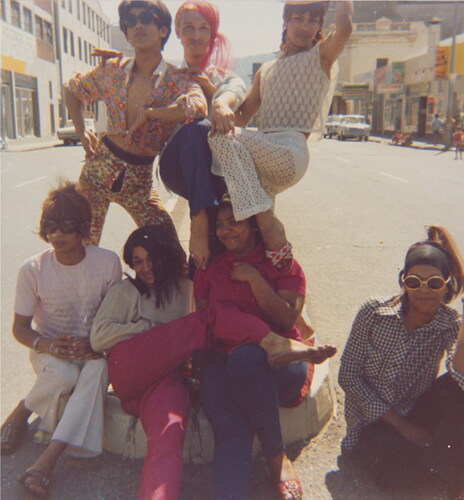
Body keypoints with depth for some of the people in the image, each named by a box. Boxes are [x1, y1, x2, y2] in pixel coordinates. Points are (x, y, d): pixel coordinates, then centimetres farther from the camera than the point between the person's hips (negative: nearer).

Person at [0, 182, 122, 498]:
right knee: (64, 374, -35)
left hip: (92, 349, 1)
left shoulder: (107, 262, -10)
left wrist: (93, 344, -22)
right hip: (49, 348, 0)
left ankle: (47, 460, -33)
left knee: (97, 369, -35)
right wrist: (48, 345, -23)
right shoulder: (33, 269, -10)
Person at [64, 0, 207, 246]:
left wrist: (147, 112, -26)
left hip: (139, 177, -2)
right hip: (100, 165, 2)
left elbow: (197, 106, -35)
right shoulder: (112, 70, -1)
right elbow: (72, 90, 16)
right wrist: (82, 132, 4)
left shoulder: (177, 81, -10)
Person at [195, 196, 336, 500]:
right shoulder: (210, 267, 18)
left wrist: (253, 277, -9)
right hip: (225, 359, 3)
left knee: (245, 358, -37)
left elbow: (287, 319, -5)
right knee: (213, 379, -33)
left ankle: (276, 454, -17)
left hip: (280, 361, -2)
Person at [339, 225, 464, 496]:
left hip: (417, 414, 3)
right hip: (372, 420, -3)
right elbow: (348, 376, -11)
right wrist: (401, 426, -14)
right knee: (398, 470, -33)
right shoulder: (374, 312, -13)